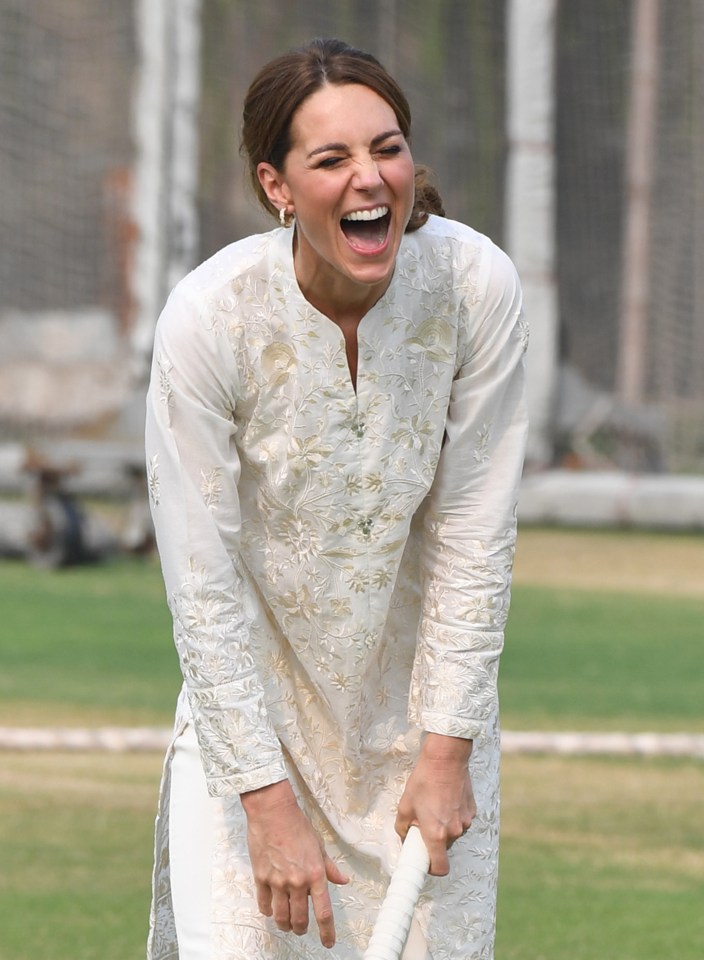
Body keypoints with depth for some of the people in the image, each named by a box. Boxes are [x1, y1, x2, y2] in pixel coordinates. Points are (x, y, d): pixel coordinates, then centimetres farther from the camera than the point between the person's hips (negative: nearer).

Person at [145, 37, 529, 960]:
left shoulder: (477, 285, -19)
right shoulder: (208, 319, -24)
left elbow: (474, 536, -10)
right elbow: (204, 587, -19)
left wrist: (448, 750, -10)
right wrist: (270, 803, -19)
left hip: (421, 697, 2)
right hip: (251, 699, -2)